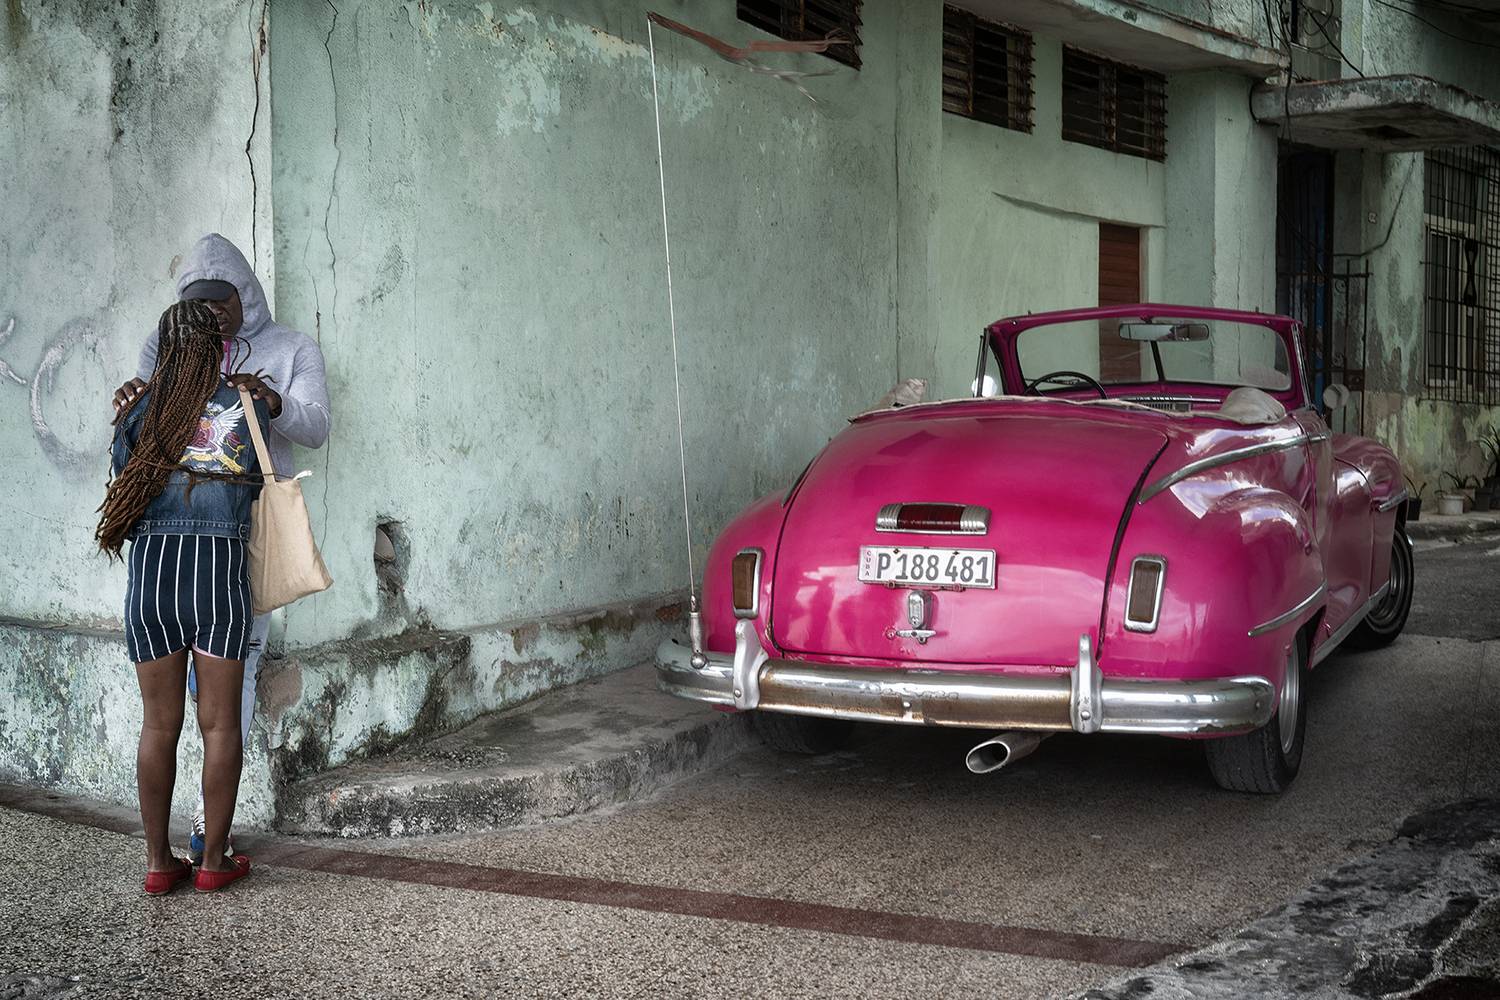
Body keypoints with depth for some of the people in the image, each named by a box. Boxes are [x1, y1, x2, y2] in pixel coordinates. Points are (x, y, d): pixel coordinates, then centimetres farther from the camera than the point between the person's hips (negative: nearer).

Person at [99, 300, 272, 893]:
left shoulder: (140, 412, 6)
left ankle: (158, 863, 16)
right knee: (219, 724, 6)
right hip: (221, 570, -2)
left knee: (159, 725, 10)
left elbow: (122, 484, 12)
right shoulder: (250, 409, 2)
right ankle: (214, 860, 12)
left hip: (150, 571, 2)